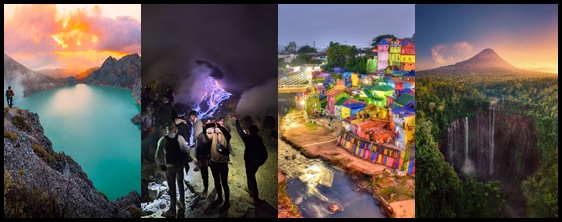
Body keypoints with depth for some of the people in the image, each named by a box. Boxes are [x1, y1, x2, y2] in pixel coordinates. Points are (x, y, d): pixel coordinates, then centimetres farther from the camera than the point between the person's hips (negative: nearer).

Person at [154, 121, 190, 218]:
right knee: (180, 184, 24)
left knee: (172, 188, 7)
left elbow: (158, 155, -15)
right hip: (180, 165, 2)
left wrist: (160, 165, 0)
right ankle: (182, 203, 37)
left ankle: (172, 210, 15)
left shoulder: (162, 140, -16)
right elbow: (187, 150, -4)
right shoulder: (180, 138, -12)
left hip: (170, 166, -2)